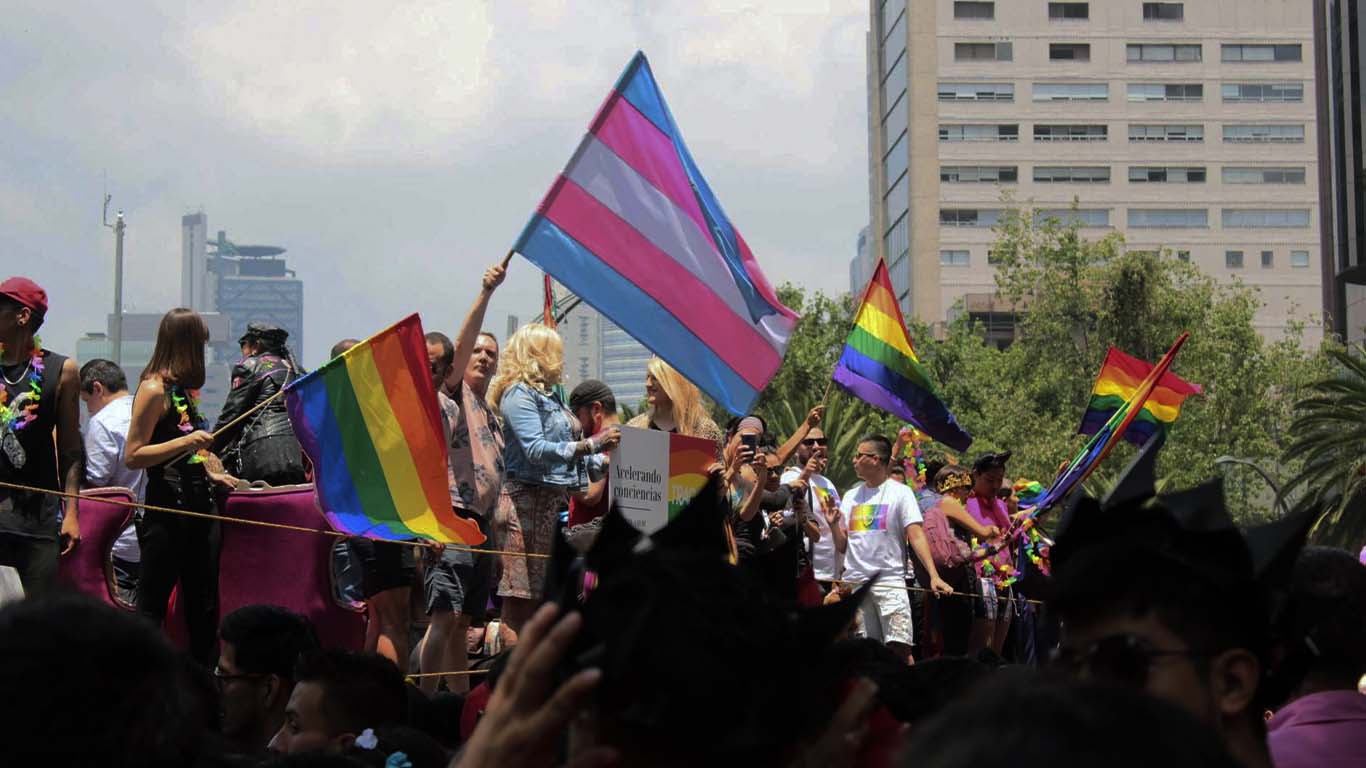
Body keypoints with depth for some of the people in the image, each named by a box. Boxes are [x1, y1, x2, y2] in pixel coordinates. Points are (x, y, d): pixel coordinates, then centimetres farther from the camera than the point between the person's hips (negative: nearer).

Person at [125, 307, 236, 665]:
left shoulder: (184, 389, 15)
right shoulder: (154, 390, -10)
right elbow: (132, 456, -15)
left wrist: (209, 472, 21)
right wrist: (186, 442, -22)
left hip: (198, 508, 9)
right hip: (166, 512, -9)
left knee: (203, 609, 10)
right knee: (152, 608, -5)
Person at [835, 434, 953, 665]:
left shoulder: (900, 492, 2)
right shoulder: (851, 496, 15)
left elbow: (916, 536, -7)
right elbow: (843, 546, 16)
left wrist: (934, 575, -17)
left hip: (890, 582, -4)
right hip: (855, 584, 4)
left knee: (899, 647, -13)